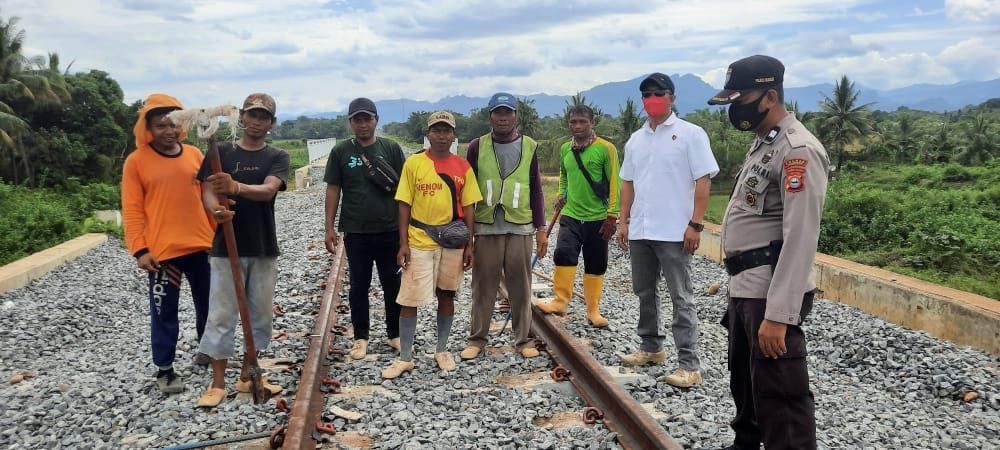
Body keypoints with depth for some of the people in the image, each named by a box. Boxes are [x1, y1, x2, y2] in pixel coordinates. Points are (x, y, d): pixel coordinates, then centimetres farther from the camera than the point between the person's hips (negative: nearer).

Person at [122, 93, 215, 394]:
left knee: (209, 303, 17)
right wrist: (139, 250, -12)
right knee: (164, 312, 5)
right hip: (161, 250, -3)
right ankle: (164, 370, 18)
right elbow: (132, 210, -6)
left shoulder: (195, 155, 5)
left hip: (201, 245, 4)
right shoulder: (136, 161, -5)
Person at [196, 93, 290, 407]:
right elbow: (207, 192, -5)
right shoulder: (221, 152, 3)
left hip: (264, 248, 1)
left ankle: (247, 377, 24)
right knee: (222, 315, 2)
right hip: (227, 246, -1)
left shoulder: (277, 157, 2)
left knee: (260, 314, 9)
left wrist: (236, 187, -39)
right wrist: (217, 210, -30)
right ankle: (218, 384, 13)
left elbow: (269, 189, -18)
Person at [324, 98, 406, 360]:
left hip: (389, 230, 0)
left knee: (393, 284, 9)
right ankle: (361, 337, 22)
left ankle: (395, 334, 24)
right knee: (359, 286, 10)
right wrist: (329, 227, 0)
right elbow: (333, 189, 4)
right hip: (355, 232, 0)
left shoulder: (391, 149, 2)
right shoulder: (341, 151, 2)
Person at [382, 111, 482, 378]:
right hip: (419, 242, -2)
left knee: (446, 295, 12)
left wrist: (469, 245, 2)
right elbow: (404, 205, -3)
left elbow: (467, 208, 5)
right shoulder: (413, 163, -3)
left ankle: (442, 350, 27)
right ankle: (405, 358, 11)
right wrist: (403, 243, -8)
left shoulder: (463, 167, 3)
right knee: (409, 300, 0)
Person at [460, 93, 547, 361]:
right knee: (483, 285, 5)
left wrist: (541, 229, 5)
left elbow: (536, 191, 8)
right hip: (486, 228, 0)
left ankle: (523, 339, 16)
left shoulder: (529, 147, 6)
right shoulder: (477, 147, 3)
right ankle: (477, 339, 15)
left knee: (520, 286, 5)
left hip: (520, 228, 1)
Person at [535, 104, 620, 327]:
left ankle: (593, 310, 21)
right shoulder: (565, 149, 8)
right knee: (563, 254, -16)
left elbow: (614, 184, -8)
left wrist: (612, 216, -11)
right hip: (570, 216, 3)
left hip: (597, 219, -3)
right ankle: (561, 301, -3)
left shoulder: (605, 148, -8)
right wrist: (561, 195, 10)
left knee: (595, 266, 7)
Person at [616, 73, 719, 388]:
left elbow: (703, 181, -9)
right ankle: (651, 347, 32)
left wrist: (695, 224, -15)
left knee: (681, 299, -3)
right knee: (644, 292, 16)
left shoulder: (690, 134, -4)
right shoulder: (635, 140, 13)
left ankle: (689, 365, 1)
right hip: (640, 231, 6)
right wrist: (623, 221, 9)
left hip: (674, 231, -6)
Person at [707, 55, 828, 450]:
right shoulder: (763, 143, 16)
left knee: (779, 397, -4)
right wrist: (739, 286, 19)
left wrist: (778, 315, -26)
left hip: (770, 294, -10)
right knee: (744, 383, 23)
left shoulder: (798, 151, -15)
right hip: (746, 288, 10)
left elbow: (800, 239, -22)